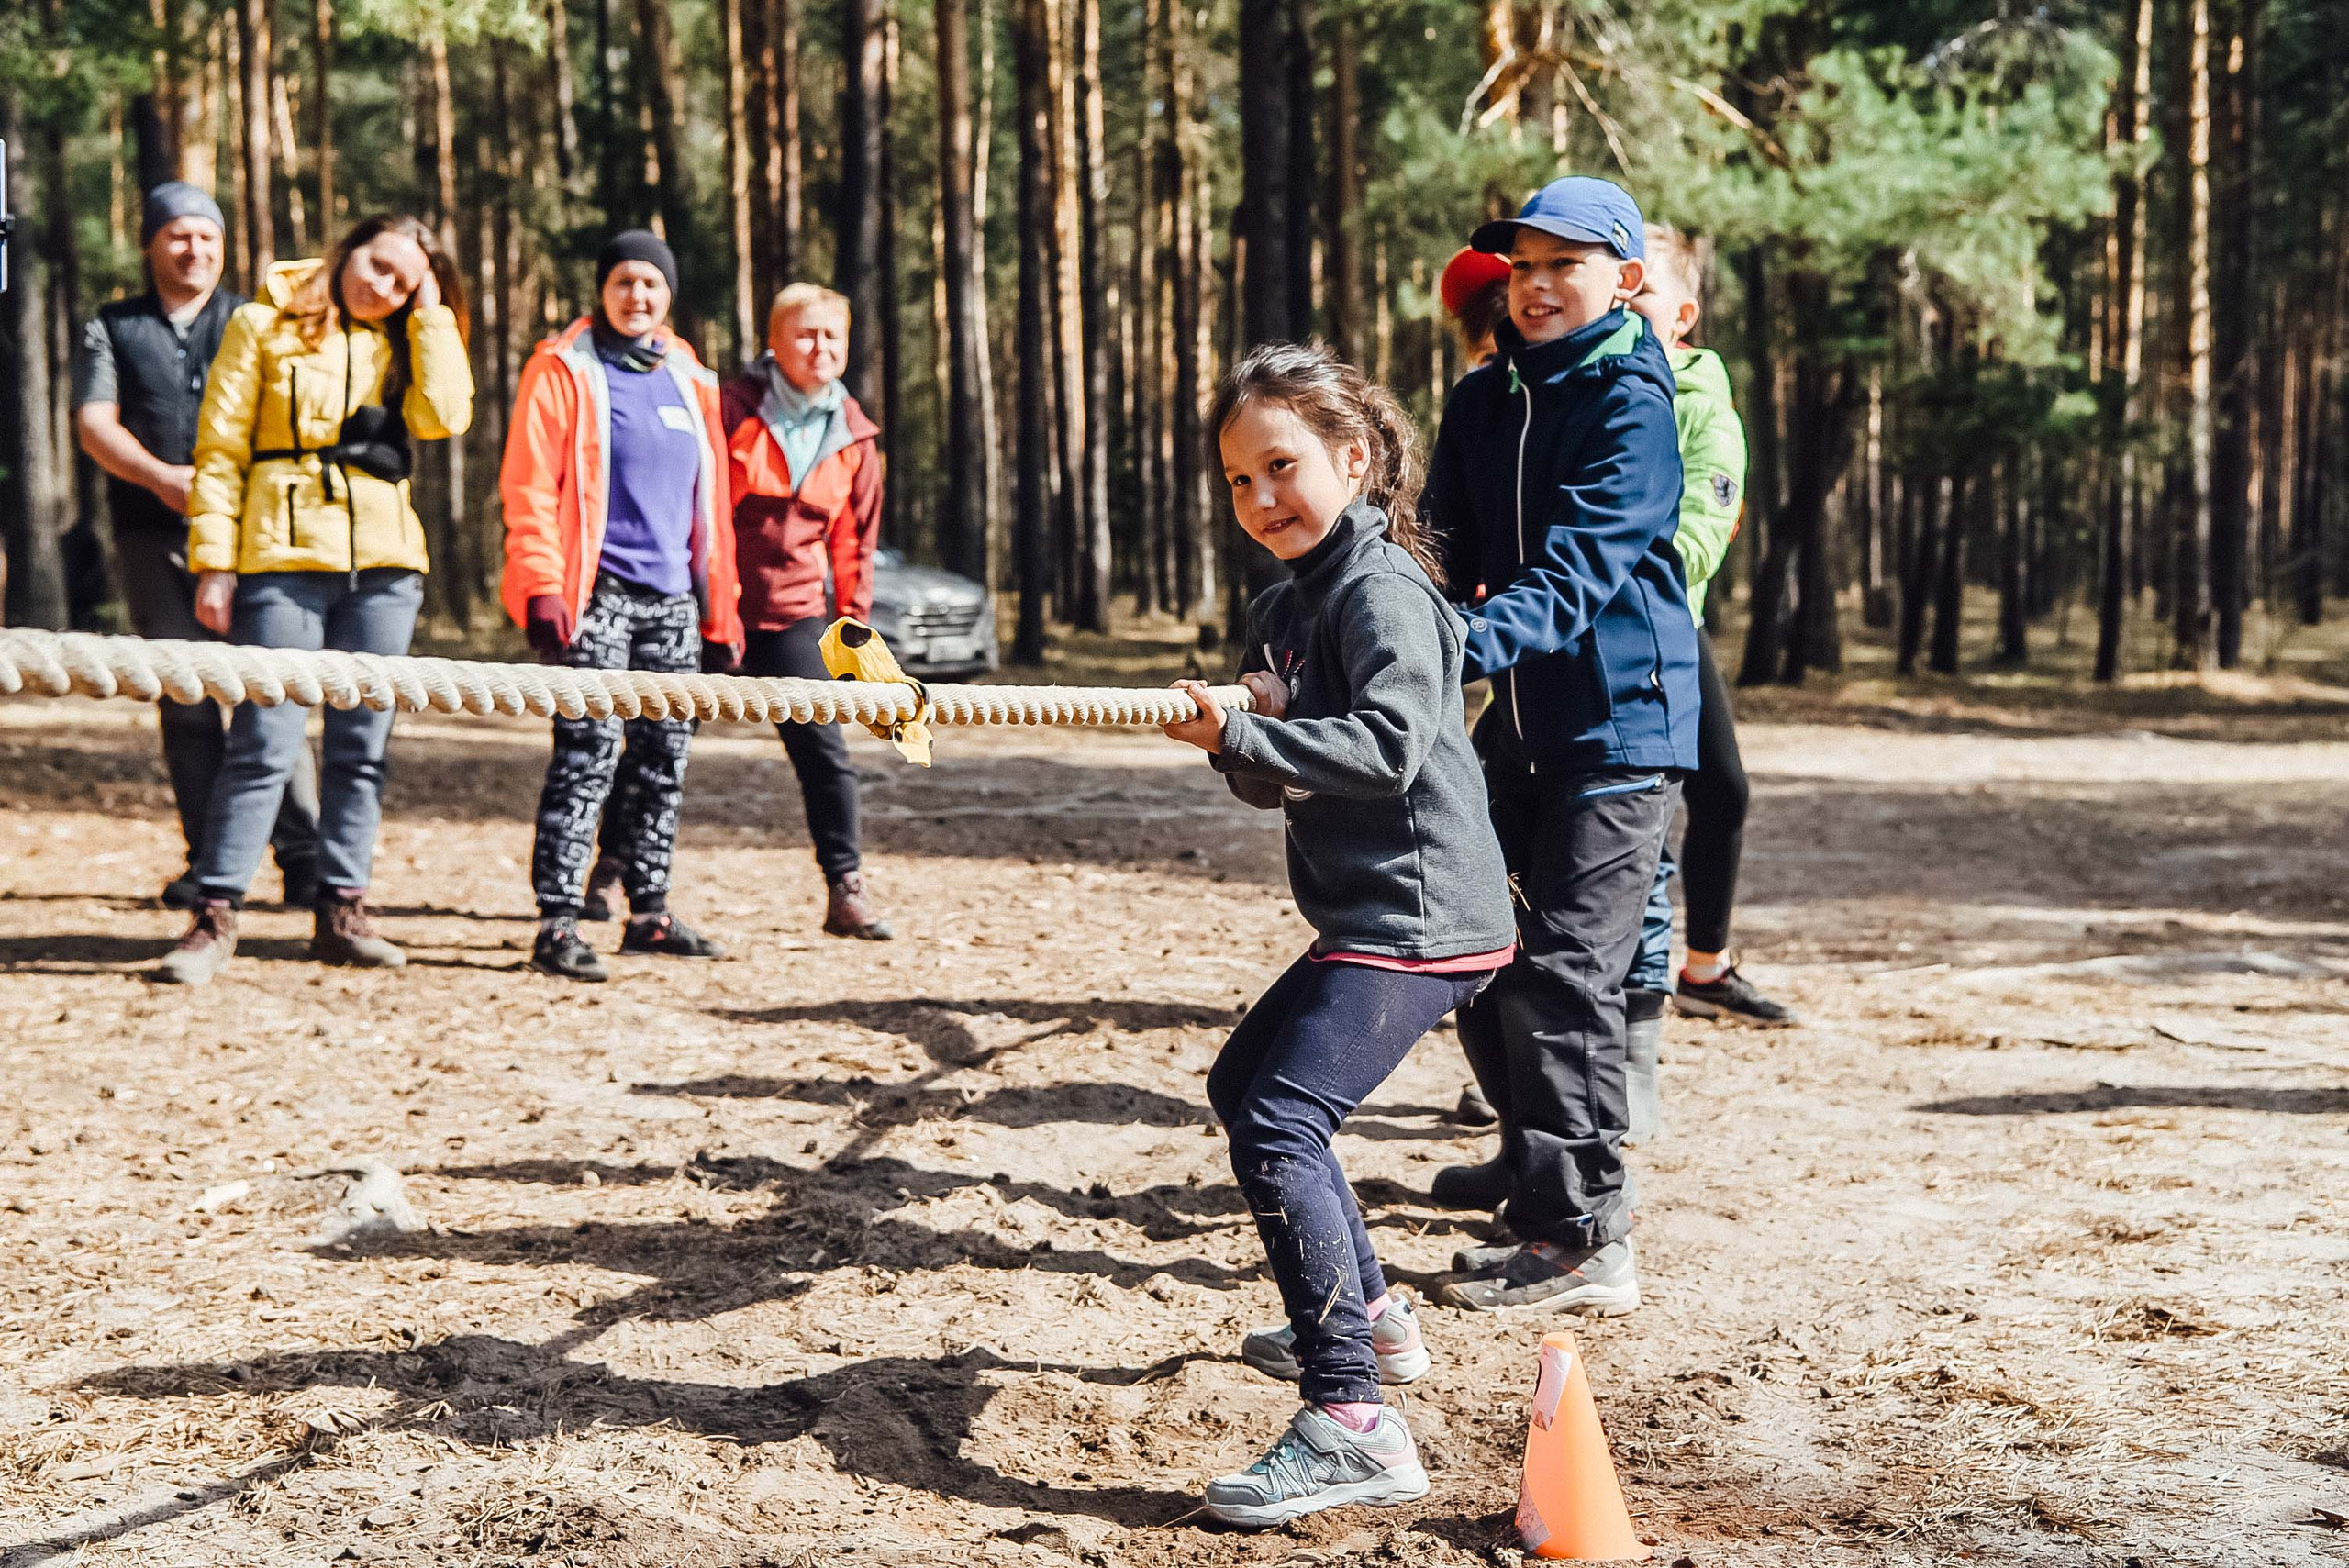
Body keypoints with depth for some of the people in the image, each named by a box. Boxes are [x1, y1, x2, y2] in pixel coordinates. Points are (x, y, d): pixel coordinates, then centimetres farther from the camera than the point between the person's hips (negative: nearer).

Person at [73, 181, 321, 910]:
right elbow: (95, 424, 2)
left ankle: (303, 856, -9)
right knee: (184, 699, 1)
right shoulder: (112, 329, 16)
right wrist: (160, 477, -16)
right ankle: (209, 858, 8)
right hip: (153, 535, 1)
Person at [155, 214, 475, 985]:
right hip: (285, 554, -4)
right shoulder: (263, 327, 5)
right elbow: (219, 449, 1)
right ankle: (215, 916, -4)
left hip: (383, 562, 4)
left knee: (362, 743, 6)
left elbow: (444, 415, -6)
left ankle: (341, 911, 13)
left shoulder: (400, 344, 14)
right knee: (266, 741, -9)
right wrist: (214, 561, -6)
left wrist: (431, 315, 0)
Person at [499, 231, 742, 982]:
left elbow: (710, 500, 20)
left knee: (664, 759, 9)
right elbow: (528, 488, -7)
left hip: (672, 599, 6)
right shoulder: (563, 370, -1)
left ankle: (649, 912, 19)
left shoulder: (688, 380, 17)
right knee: (588, 756, -12)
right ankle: (557, 924, -10)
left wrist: (721, 610, 16)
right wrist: (541, 588, -17)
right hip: (596, 594, -6)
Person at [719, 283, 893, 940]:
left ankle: (846, 891, 0)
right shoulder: (731, 410, -9)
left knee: (824, 750, -5)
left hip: (793, 613, 3)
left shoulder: (853, 437, 4)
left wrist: (853, 622, 10)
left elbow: (854, 540, 13)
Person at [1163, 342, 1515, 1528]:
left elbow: (1388, 747, -26)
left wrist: (1245, 734, -30)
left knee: (1279, 1124, -22)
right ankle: (1364, 1318, 38)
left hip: (1415, 916, -11)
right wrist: (1242, 744, -3)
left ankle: (1351, 1421, -25)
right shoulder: (1282, 608, 16)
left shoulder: (1380, 588, -13)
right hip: (1366, 915, 11)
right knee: (1243, 1083, 24)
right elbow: (1275, 781, 18)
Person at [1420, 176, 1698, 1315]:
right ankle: (1535, 1156, 38)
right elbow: (1447, 546, 8)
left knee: (1563, 969, -13)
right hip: (1520, 719, 8)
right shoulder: (1483, 401, 11)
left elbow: (1582, 569, -24)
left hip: (1620, 718, -8)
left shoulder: (1630, 402, -12)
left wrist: (1476, 644, -40)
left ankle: (1585, 1240, -10)